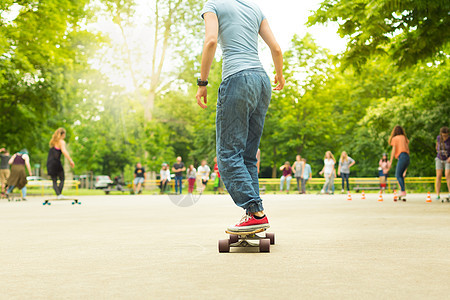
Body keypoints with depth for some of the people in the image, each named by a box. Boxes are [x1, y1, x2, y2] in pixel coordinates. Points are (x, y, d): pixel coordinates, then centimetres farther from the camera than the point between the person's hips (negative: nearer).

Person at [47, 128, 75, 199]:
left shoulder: (53, 141, 19)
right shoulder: (61, 142, -4)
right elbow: (64, 151, -20)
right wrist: (70, 160, -23)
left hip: (49, 162, 6)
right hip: (56, 162, -6)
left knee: (54, 181, 5)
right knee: (62, 179, 5)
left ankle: (58, 194, -11)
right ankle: (60, 194, -10)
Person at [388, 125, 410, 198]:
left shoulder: (394, 138, 7)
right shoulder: (404, 138, 23)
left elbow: (393, 150, -2)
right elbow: (408, 149, 20)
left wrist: (390, 161, -2)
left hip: (402, 157, -6)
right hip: (407, 157, 6)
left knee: (398, 175, -7)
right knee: (400, 175, 14)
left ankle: (403, 191, -20)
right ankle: (403, 191, 5)